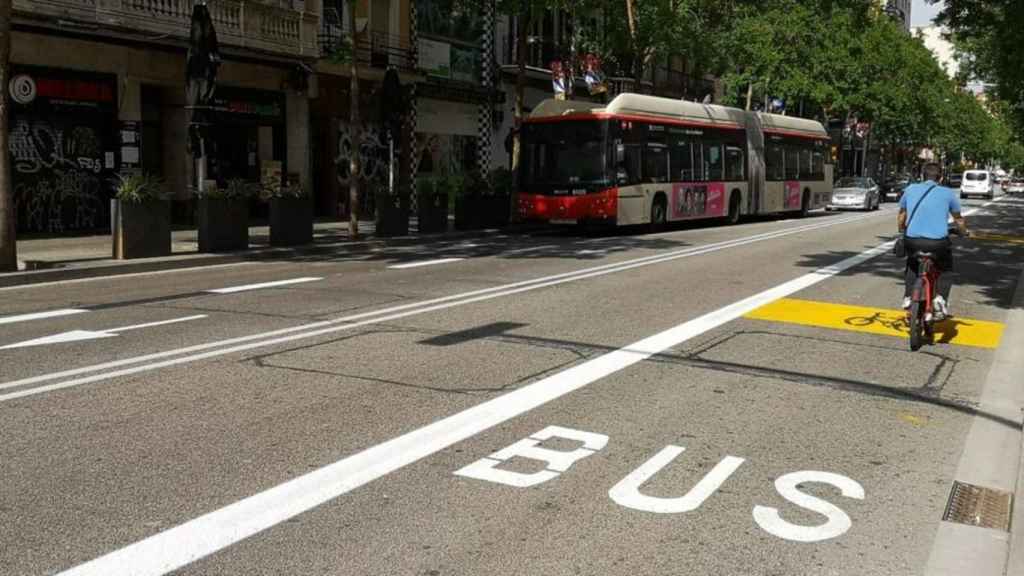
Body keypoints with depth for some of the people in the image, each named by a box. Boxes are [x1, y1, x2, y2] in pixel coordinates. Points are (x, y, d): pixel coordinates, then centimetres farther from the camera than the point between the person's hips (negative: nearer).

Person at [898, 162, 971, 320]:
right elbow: (959, 219, 20)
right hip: (938, 241, -1)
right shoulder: (947, 193, 8)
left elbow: (901, 217, 22)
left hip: (913, 240, 2)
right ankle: (941, 298, 3)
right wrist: (965, 232, 40)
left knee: (912, 265, 31)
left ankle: (908, 297, 17)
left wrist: (902, 231, 42)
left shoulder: (910, 189, 11)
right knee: (946, 270, 24)